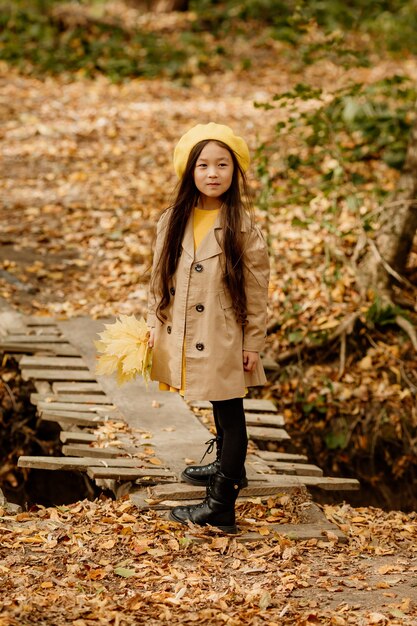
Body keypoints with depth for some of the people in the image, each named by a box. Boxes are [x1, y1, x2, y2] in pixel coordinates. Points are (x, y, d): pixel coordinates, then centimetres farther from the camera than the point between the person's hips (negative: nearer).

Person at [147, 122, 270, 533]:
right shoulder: (172, 221, 0)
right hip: (184, 336, 5)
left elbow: (256, 290, -7)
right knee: (218, 408, 22)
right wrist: (154, 325, 6)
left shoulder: (242, 226, -11)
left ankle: (221, 506, 2)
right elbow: (160, 277, 9)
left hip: (224, 338, -5)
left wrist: (252, 342, -7)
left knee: (228, 410, 0)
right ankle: (228, 467, 43)